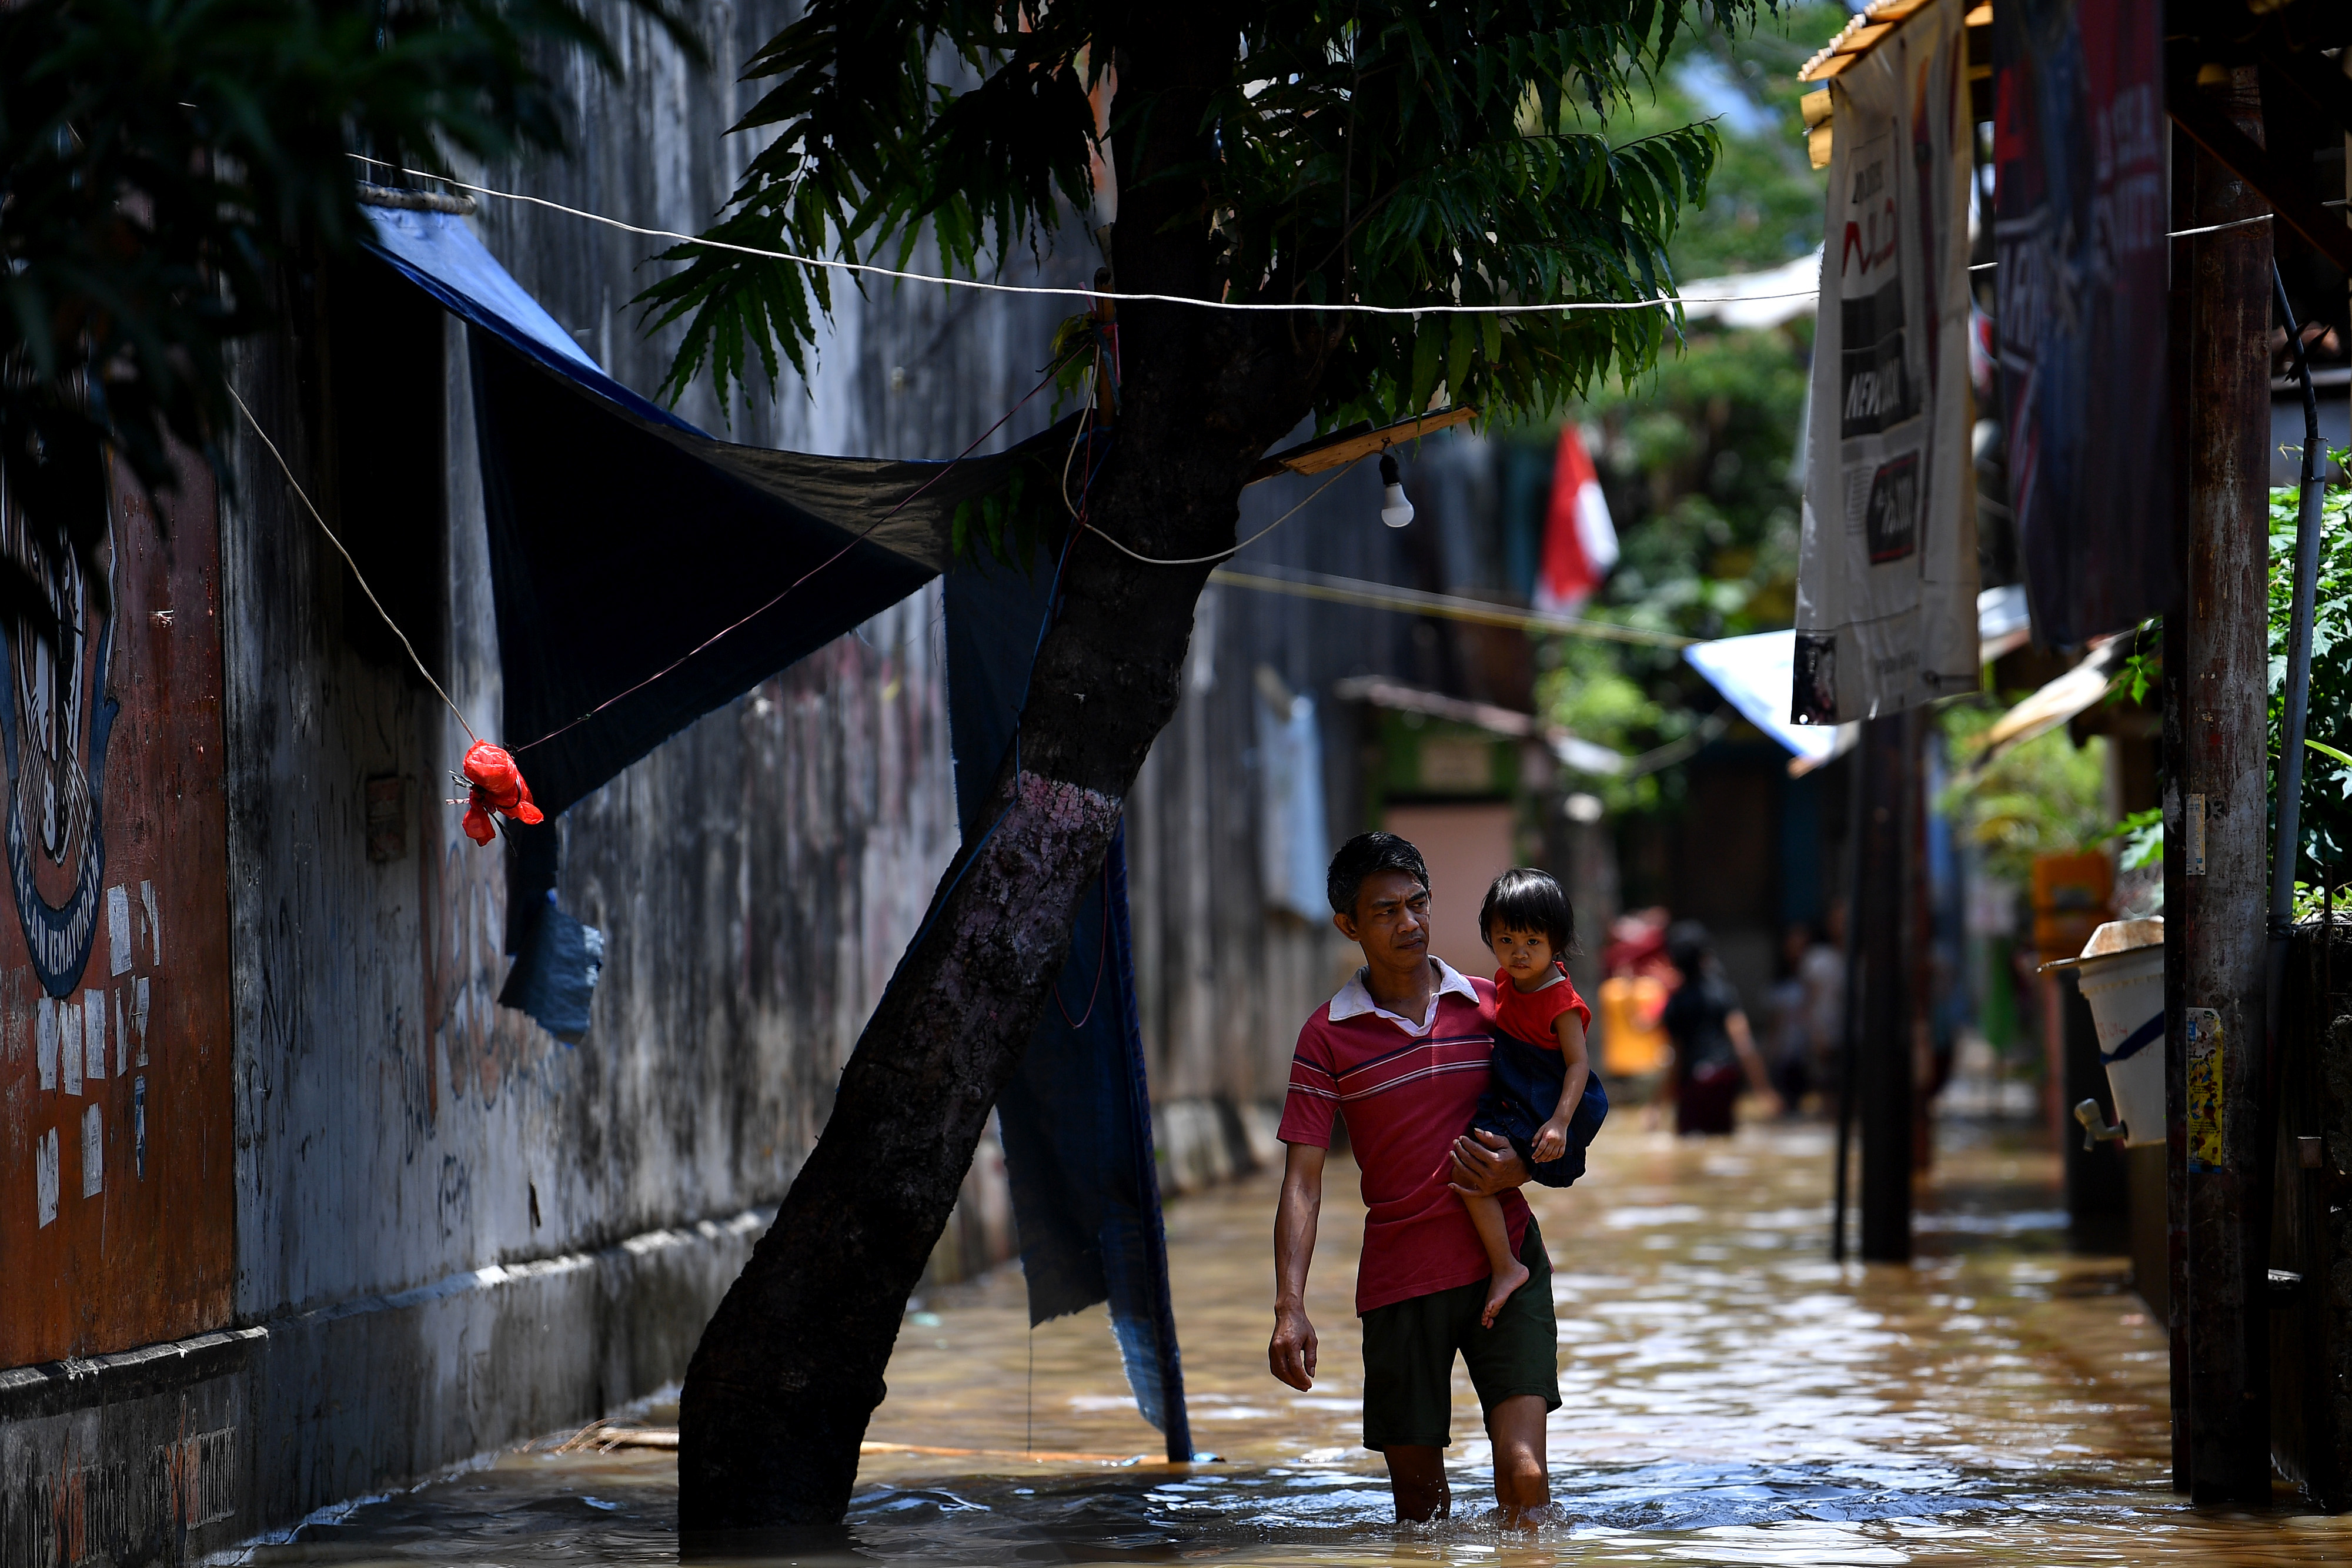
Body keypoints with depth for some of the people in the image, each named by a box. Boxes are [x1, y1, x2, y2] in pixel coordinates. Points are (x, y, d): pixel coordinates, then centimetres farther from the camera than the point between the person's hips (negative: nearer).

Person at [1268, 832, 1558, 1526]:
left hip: (1505, 1265, 0)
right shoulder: (1328, 1036, 1)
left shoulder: (1489, 1006, 6)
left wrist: (1519, 1167, -9)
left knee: (1524, 1475, -15)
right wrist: (1289, 1307, -15)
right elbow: (1302, 1181, -3)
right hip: (1399, 1280, 0)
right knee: (1416, 1489, 7)